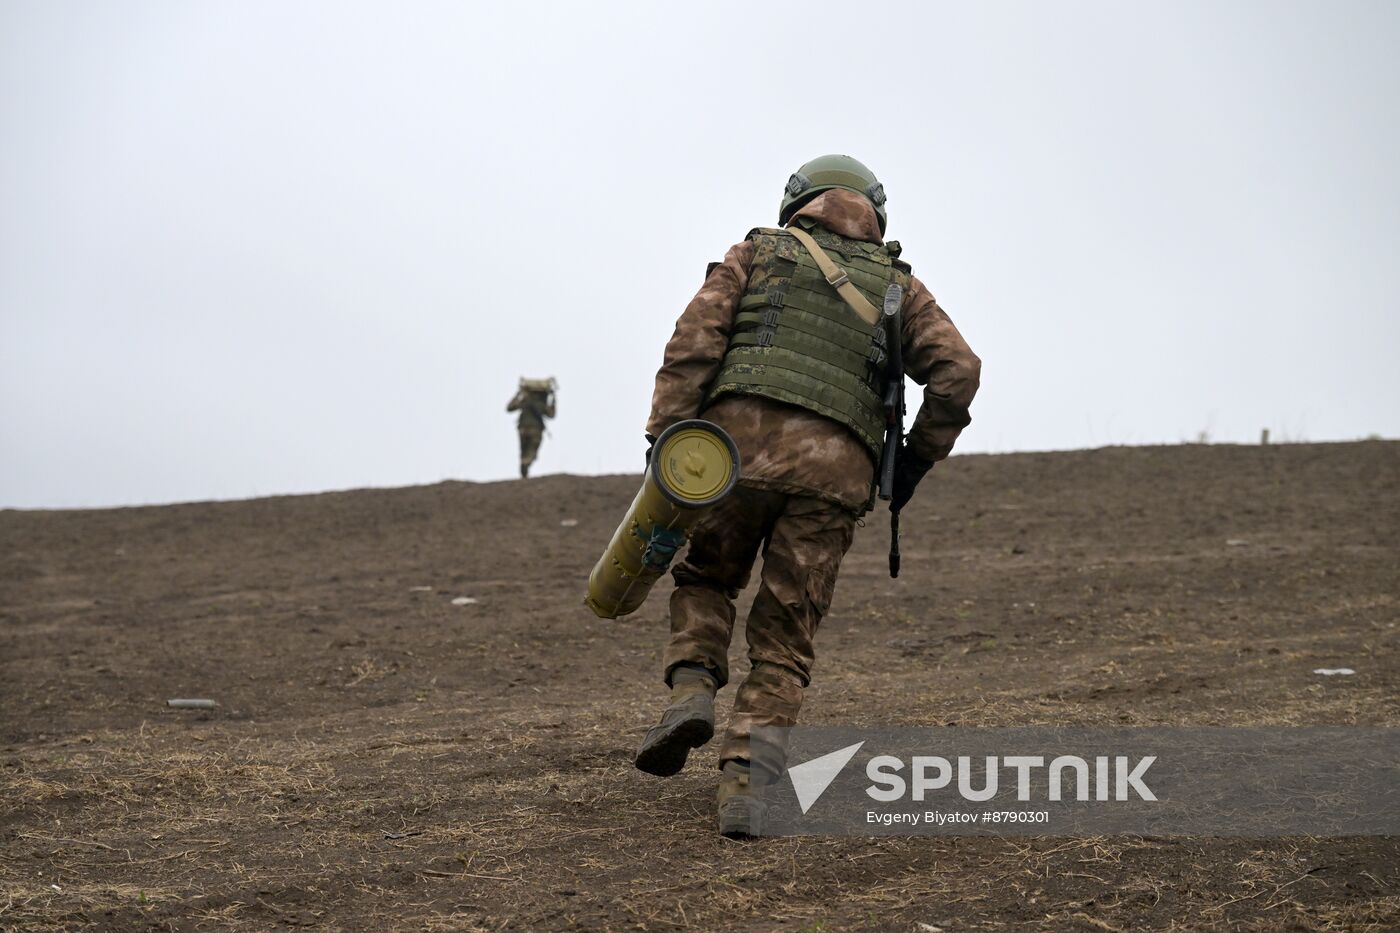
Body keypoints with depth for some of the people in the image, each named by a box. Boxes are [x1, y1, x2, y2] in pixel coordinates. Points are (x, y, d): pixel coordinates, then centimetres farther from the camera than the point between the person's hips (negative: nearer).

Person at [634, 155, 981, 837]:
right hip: (833, 470, 0)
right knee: (783, 639, 8)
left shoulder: (757, 254, 20)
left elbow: (694, 342, 4)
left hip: (739, 441, 0)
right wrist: (916, 461, 16)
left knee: (704, 578, 26)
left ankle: (691, 693, 2)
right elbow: (958, 371, 8)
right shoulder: (898, 288, 23)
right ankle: (745, 784, -7)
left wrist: (664, 444, -1)